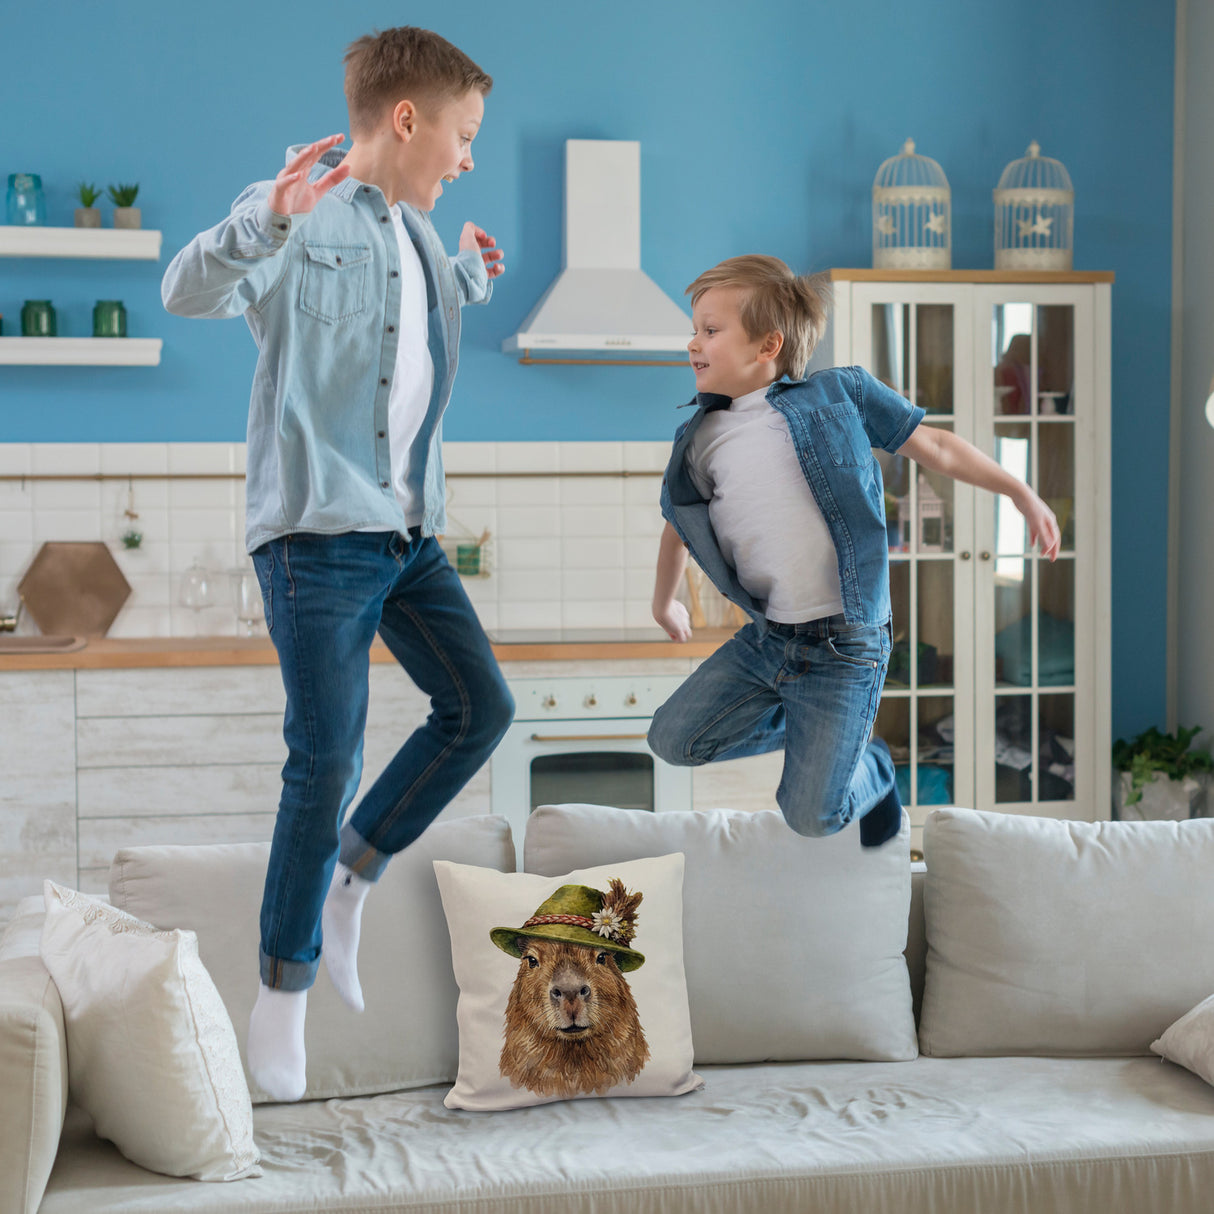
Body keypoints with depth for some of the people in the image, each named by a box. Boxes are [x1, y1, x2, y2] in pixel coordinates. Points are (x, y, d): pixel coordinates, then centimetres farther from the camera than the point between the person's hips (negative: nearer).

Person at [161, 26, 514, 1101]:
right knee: (327, 759, -6)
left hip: (408, 531, 8)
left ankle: (349, 879, 21)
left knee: (480, 705, 6)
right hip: (317, 530, -8)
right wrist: (268, 219, -41)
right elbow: (189, 292, -25)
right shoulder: (303, 213, -9)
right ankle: (283, 993, 8)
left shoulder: (418, 234, 15)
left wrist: (471, 275, 20)